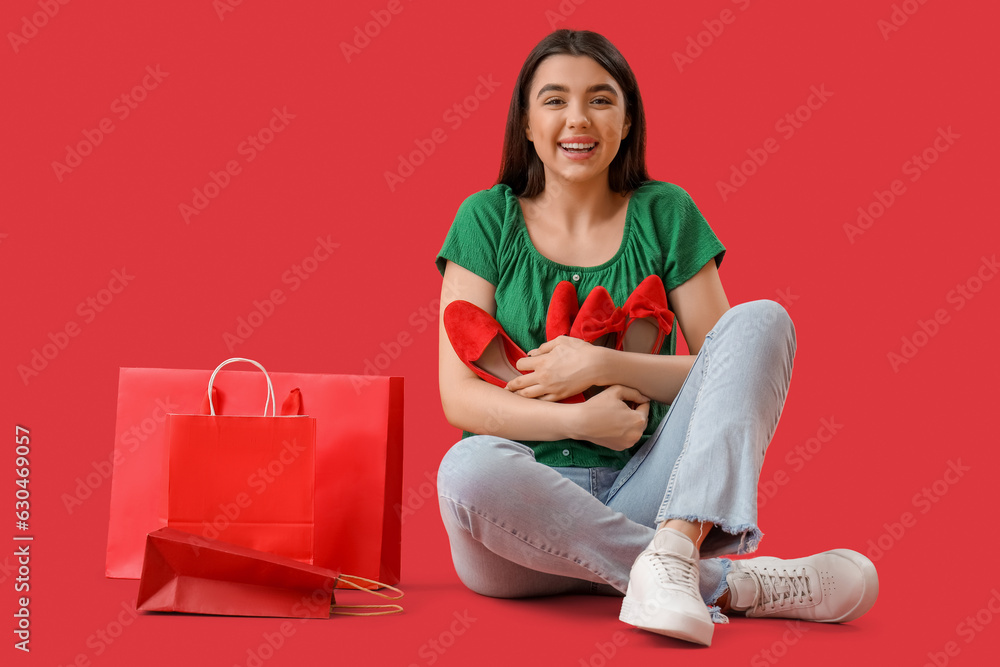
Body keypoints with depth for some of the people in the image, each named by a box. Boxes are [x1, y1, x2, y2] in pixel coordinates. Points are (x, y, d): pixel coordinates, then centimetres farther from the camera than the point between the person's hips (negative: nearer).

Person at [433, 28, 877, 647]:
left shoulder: (665, 214, 7)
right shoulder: (488, 219, 3)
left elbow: (735, 366, 1)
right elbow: (459, 397, -4)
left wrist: (605, 367, -13)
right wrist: (581, 419, -18)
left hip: (644, 491, 1)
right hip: (532, 494, -1)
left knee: (762, 319, -16)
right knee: (469, 470, -37)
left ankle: (672, 552, -37)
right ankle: (727, 584, -25)